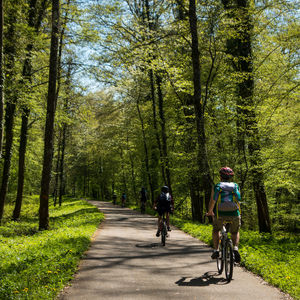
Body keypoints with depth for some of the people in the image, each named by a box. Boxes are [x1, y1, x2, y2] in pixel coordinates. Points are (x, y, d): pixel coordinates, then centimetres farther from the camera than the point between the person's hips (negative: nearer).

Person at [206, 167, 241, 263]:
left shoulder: (217, 186, 11)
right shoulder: (236, 186, 16)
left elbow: (212, 202, 4)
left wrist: (209, 212, 23)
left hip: (220, 213, -1)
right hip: (234, 213, 1)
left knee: (216, 229, 29)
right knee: (235, 232, 27)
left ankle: (216, 250, 16)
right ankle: (235, 248, 2)